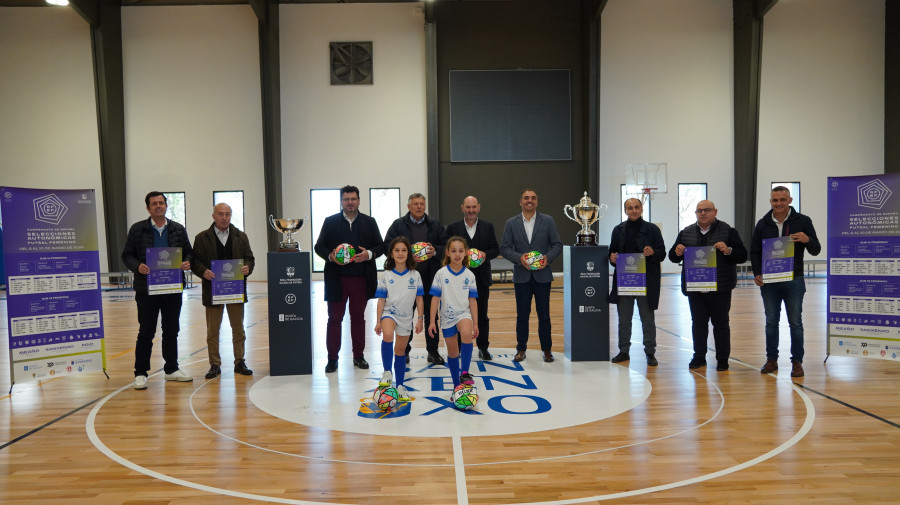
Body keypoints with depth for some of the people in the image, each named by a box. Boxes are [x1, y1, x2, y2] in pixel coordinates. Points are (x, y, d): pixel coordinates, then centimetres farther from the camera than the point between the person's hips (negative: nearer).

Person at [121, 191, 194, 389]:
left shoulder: (178, 230, 8)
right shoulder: (137, 229, 1)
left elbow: (188, 252, 14)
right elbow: (127, 255, 3)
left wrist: (187, 262, -8)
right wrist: (137, 266, -17)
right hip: (147, 289, -3)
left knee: (171, 331, 12)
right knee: (146, 332, 2)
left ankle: (172, 369, 23)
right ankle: (140, 373, 12)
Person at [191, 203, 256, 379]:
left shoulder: (241, 237, 9)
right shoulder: (202, 238, 3)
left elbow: (249, 258, 9)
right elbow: (195, 261, 0)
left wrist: (247, 268, -12)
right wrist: (203, 272, -19)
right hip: (213, 290, -1)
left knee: (238, 329, 8)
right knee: (212, 331, 5)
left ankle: (239, 362, 18)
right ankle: (215, 365, 15)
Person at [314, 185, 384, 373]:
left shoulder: (369, 222, 9)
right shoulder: (330, 222, 6)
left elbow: (381, 245, 7)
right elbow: (319, 246, 5)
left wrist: (369, 254, -13)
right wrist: (330, 256, -15)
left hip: (361, 279, 1)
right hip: (337, 279, -1)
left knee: (358, 318, 10)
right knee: (334, 319, 3)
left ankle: (358, 356, 21)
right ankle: (332, 358, 11)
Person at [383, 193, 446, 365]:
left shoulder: (435, 225, 9)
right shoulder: (398, 225, 3)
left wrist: (435, 251, -12)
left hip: (430, 278, 2)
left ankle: (433, 351, 18)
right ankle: (404, 351, 18)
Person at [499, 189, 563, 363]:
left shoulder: (548, 221, 3)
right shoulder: (511, 223, 4)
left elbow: (557, 244, 3)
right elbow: (504, 248, 1)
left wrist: (548, 258, -14)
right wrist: (519, 258, -15)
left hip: (542, 275, 0)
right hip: (521, 276, 1)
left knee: (544, 314, 5)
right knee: (522, 315, 7)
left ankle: (546, 349, 16)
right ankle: (521, 349, 18)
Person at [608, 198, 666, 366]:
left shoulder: (652, 229, 2)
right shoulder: (618, 230, 10)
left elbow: (662, 253, 1)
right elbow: (612, 252, 14)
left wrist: (653, 252, -20)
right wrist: (612, 258, -9)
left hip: (647, 281, -2)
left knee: (648, 319, 5)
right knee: (624, 319, 9)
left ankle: (650, 353, 15)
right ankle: (624, 351, 20)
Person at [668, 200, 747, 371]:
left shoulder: (728, 231, 0)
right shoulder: (686, 233, 9)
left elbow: (742, 256, -3)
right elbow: (673, 257, 13)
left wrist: (728, 251, -22)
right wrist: (677, 252, -10)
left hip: (720, 287, -2)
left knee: (721, 323, 6)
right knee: (698, 323, 8)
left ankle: (722, 359, 15)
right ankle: (699, 357, 18)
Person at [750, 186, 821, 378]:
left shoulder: (802, 221, 0)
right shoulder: (763, 224, 6)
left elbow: (816, 250, 1)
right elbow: (754, 252, 11)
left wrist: (807, 240, -21)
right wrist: (757, 274, -3)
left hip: (794, 281, -2)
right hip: (768, 282, 2)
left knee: (795, 322, 3)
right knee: (771, 322, 9)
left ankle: (797, 361, 13)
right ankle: (771, 359, 18)